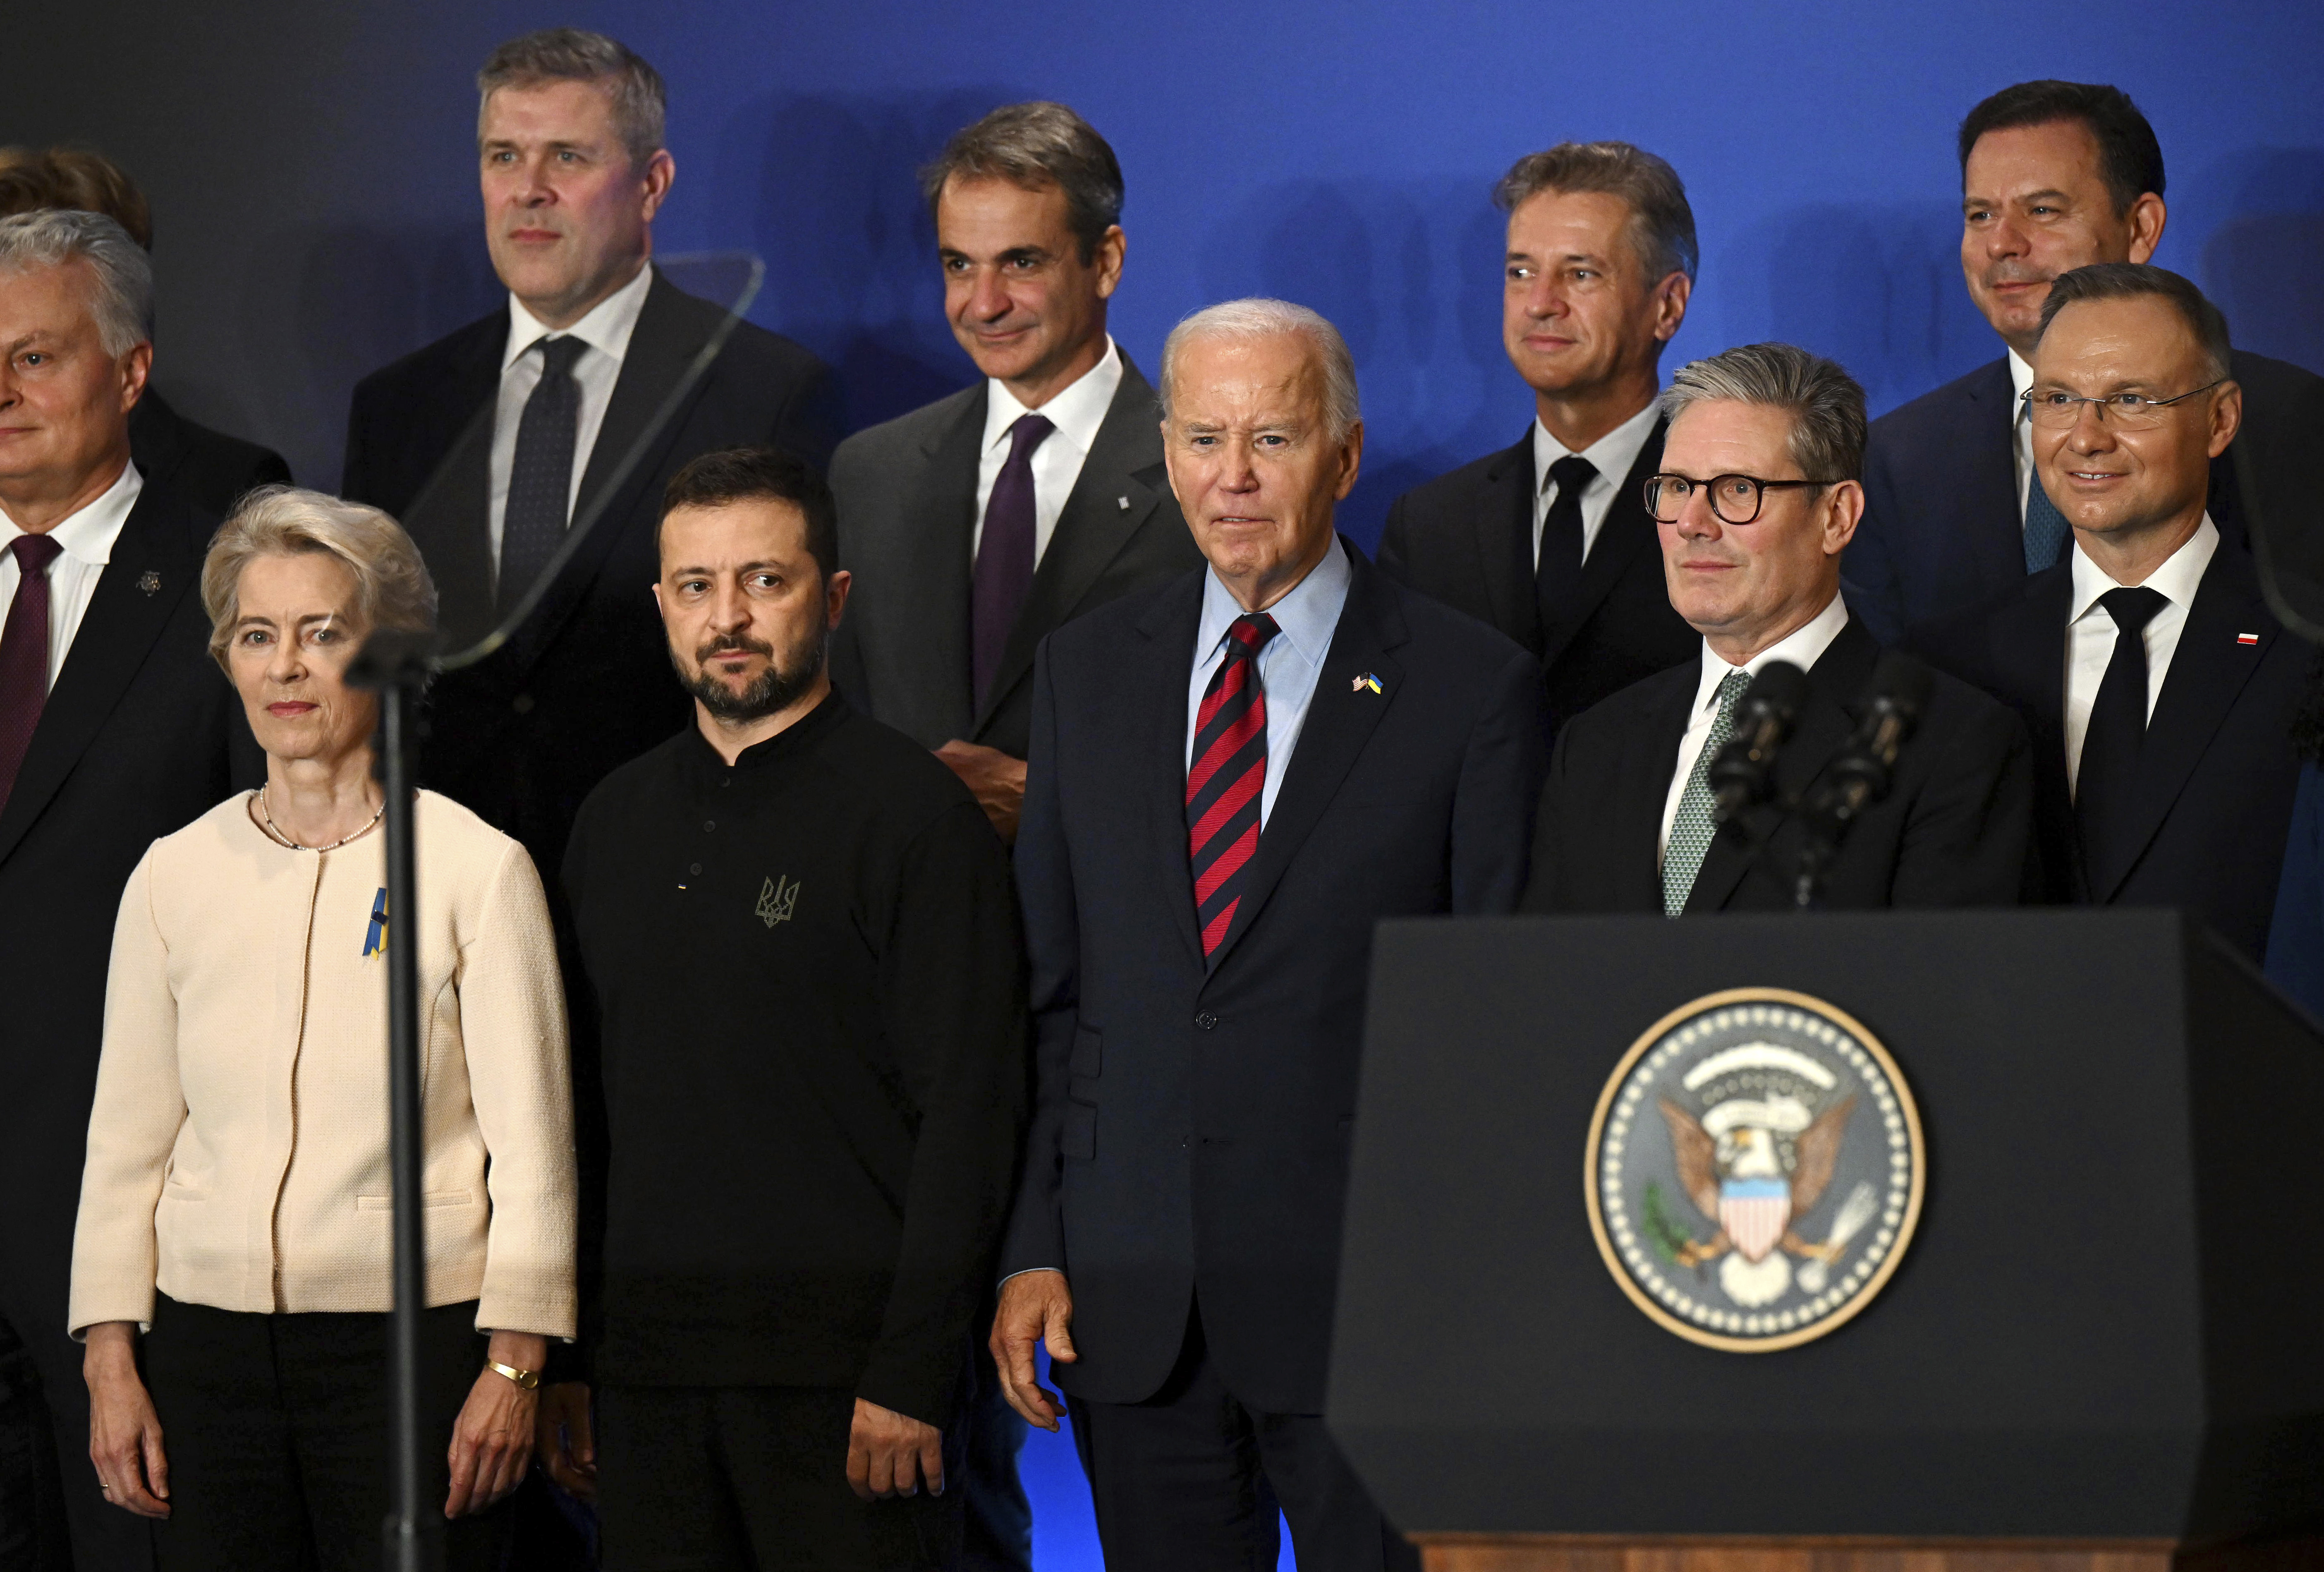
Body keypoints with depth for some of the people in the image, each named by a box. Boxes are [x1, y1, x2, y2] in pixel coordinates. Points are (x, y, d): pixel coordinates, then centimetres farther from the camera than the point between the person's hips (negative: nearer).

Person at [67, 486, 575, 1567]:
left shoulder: (477, 870, -2)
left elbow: (531, 1145, -2)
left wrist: (512, 1368, -6)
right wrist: (111, 1364, 6)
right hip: (209, 1347, 3)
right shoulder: (175, 875, 8)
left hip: (411, 1342, -3)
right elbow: (126, 1140, 12)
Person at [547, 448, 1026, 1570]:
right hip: (647, 1357, 5)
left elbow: (968, 1111, -8)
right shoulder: (616, 822, 15)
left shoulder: (915, 812, -3)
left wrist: (913, 1374, -15)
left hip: (841, 1353, -5)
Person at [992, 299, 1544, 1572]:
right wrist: (1030, 1250, 3)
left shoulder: (1473, 689, -2)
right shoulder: (1085, 673, 11)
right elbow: (1044, 989, 11)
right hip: (1132, 1303, 4)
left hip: (1367, 1297, -3)